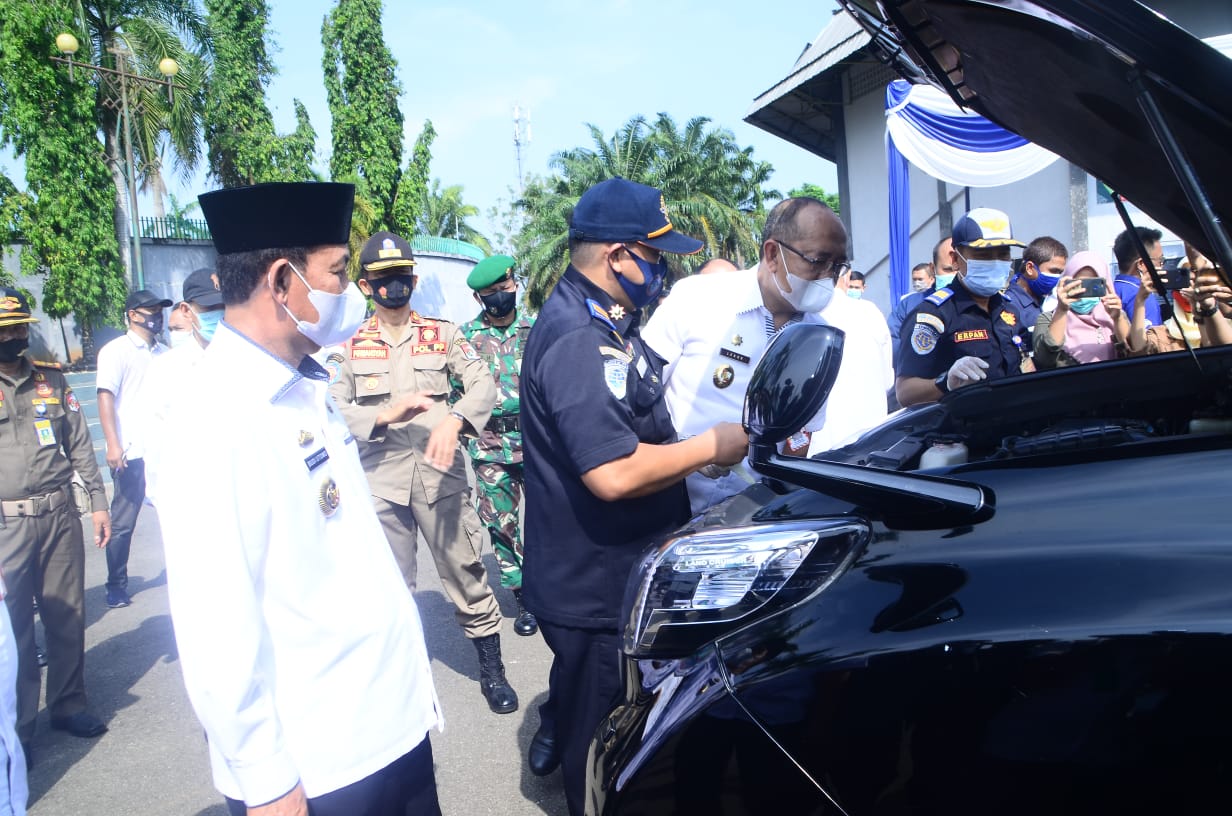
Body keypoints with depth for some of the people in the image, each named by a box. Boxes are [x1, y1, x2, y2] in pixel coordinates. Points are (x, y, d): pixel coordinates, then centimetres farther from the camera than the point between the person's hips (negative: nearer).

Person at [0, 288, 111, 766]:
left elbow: (80, 445, 12)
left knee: (68, 617, 12)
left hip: (60, 514, 4)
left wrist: (98, 501, 9)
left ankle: (69, 704, 27)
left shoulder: (52, 380, 9)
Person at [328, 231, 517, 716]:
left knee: (466, 575, 6)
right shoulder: (348, 347, 7)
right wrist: (385, 415, -21)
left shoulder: (443, 335, 6)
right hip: (380, 482, 1)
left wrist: (454, 419, -28)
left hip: (442, 477, 0)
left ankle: (492, 670, 22)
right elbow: (333, 411, -3)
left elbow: (483, 384, -8)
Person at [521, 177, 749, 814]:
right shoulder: (576, 340, -27)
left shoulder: (606, 322, 9)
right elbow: (615, 474, -34)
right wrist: (711, 446, -21)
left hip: (617, 576, 10)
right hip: (595, 593, -10)